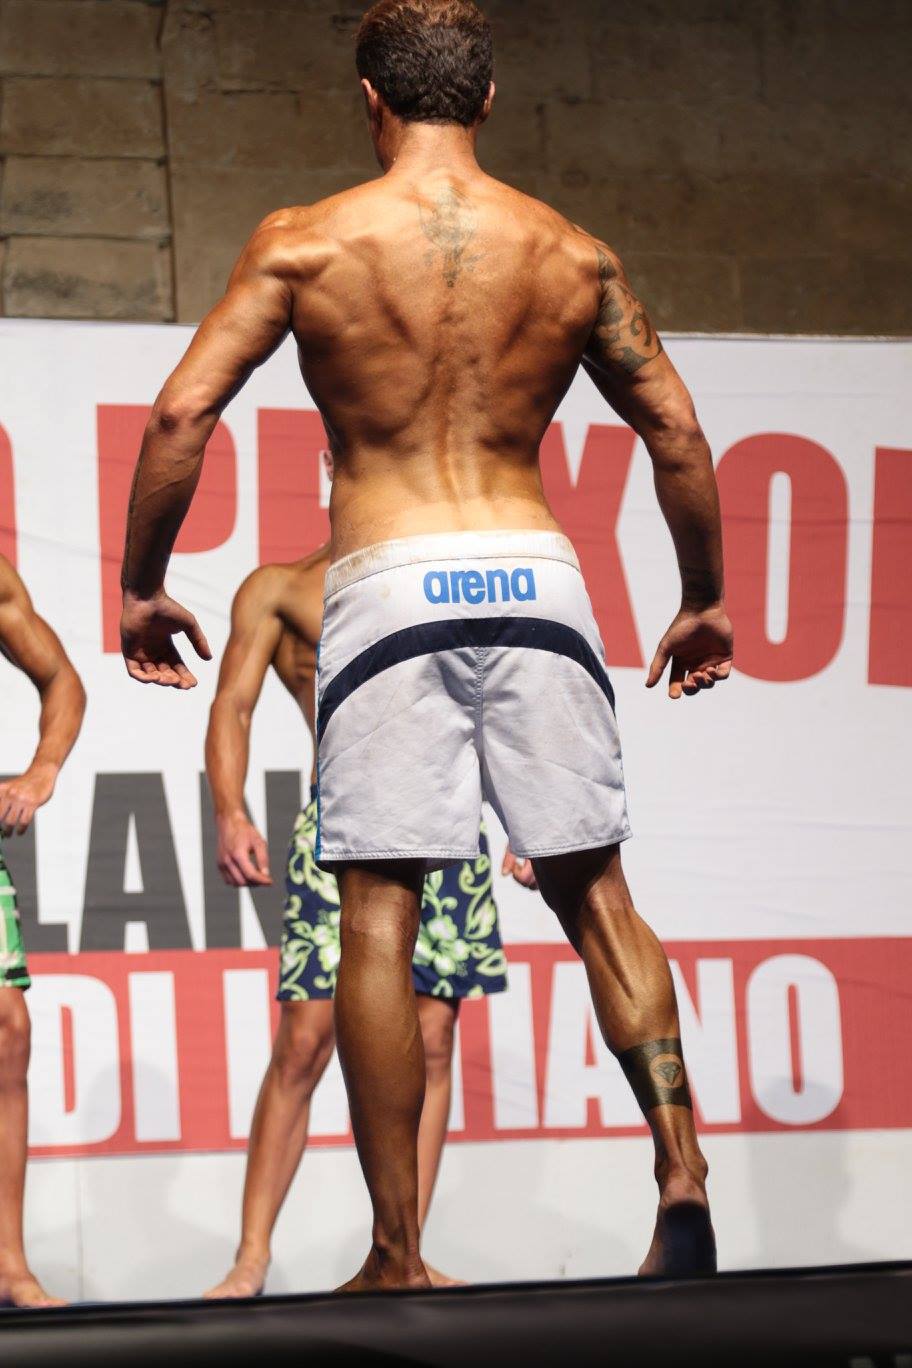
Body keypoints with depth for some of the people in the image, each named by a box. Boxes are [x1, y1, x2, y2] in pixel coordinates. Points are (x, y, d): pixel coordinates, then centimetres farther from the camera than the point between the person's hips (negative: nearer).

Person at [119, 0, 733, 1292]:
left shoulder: (304, 243, 1)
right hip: (533, 573, 2)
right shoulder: (572, 254, 7)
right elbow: (678, 434, 10)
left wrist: (141, 584, 10)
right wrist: (704, 602, 22)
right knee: (595, 892, 10)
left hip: (386, 585, -2)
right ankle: (683, 1174, -3)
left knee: (379, 915, 1)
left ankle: (398, 1256, 0)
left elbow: (180, 417, -2)